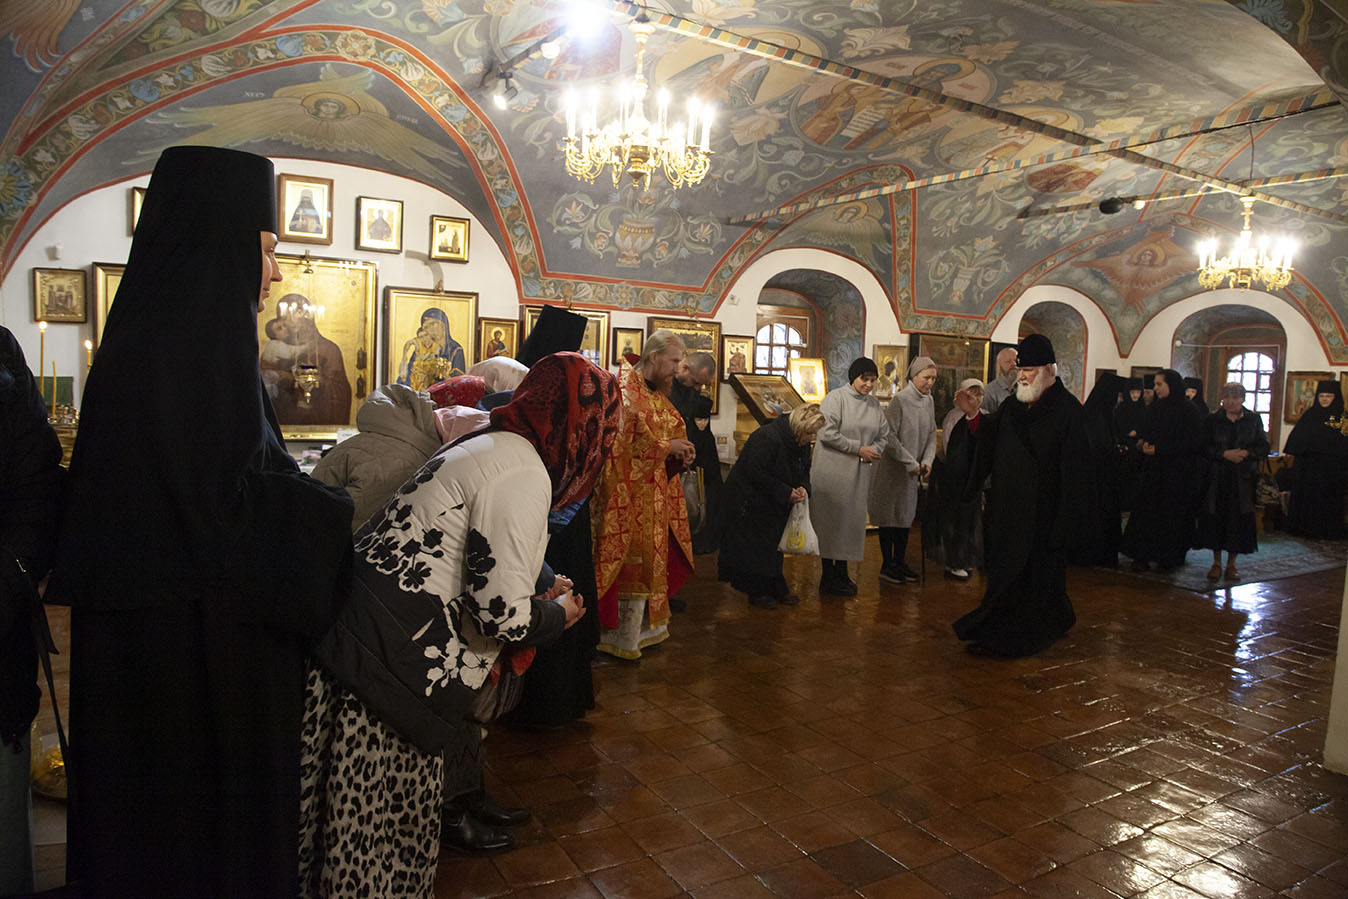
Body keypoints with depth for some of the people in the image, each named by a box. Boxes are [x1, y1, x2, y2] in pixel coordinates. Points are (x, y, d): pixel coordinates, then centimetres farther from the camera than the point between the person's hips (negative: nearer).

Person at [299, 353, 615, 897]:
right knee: (384, 830, 8)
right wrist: (558, 613, 0)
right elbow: (501, 612, -20)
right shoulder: (525, 474, -17)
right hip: (384, 664, -10)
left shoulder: (486, 446, 14)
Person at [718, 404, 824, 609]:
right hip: (750, 500, -8)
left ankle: (776, 588, 23)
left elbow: (804, 470, 12)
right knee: (756, 547, -2)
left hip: (775, 505, 8)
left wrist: (803, 488, -11)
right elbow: (756, 473, -29)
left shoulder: (801, 443, -1)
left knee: (774, 544, 13)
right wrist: (786, 492, -26)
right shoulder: (768, 437, -28)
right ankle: (756, 592, 9)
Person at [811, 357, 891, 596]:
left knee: (852, 520, 10)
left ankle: (841, 574, 20)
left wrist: (874, 449, -6)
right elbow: (827, 433, -16)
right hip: (833, 471, -7)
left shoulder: (874, 404, 13)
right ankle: (828, 578, 5)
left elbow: (884, 435, 17)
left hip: (859, 474, 7)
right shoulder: (836, 397, -8)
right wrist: (858, 448, -14)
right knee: (830, 521, -3)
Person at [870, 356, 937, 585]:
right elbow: (889, 437, -18)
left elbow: (931, 435, 11)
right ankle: (887, 565, 10)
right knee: (889, 516, 1)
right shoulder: (900, 400, -16)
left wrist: (927, 461, -4)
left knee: (906, 515, 13)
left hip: (913, 471, 7)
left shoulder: (928, 401, 7)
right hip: (893, 469, -7)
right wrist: (910, 463, -16)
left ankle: (900, 562, 24)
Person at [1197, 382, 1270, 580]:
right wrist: (1225, 454, -18)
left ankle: (1231, 564, 12)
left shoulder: (1254, 420, 6)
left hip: (1243, 480, 0)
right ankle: (1217, 563, 14)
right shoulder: (1212, 420, 4)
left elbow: (1264, 448, 2)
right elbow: (1204, 447, -3)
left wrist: (1245, 453, -16)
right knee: (1215, 518, 1)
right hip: (1217, 479, 0)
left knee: (1238, 520, 0)